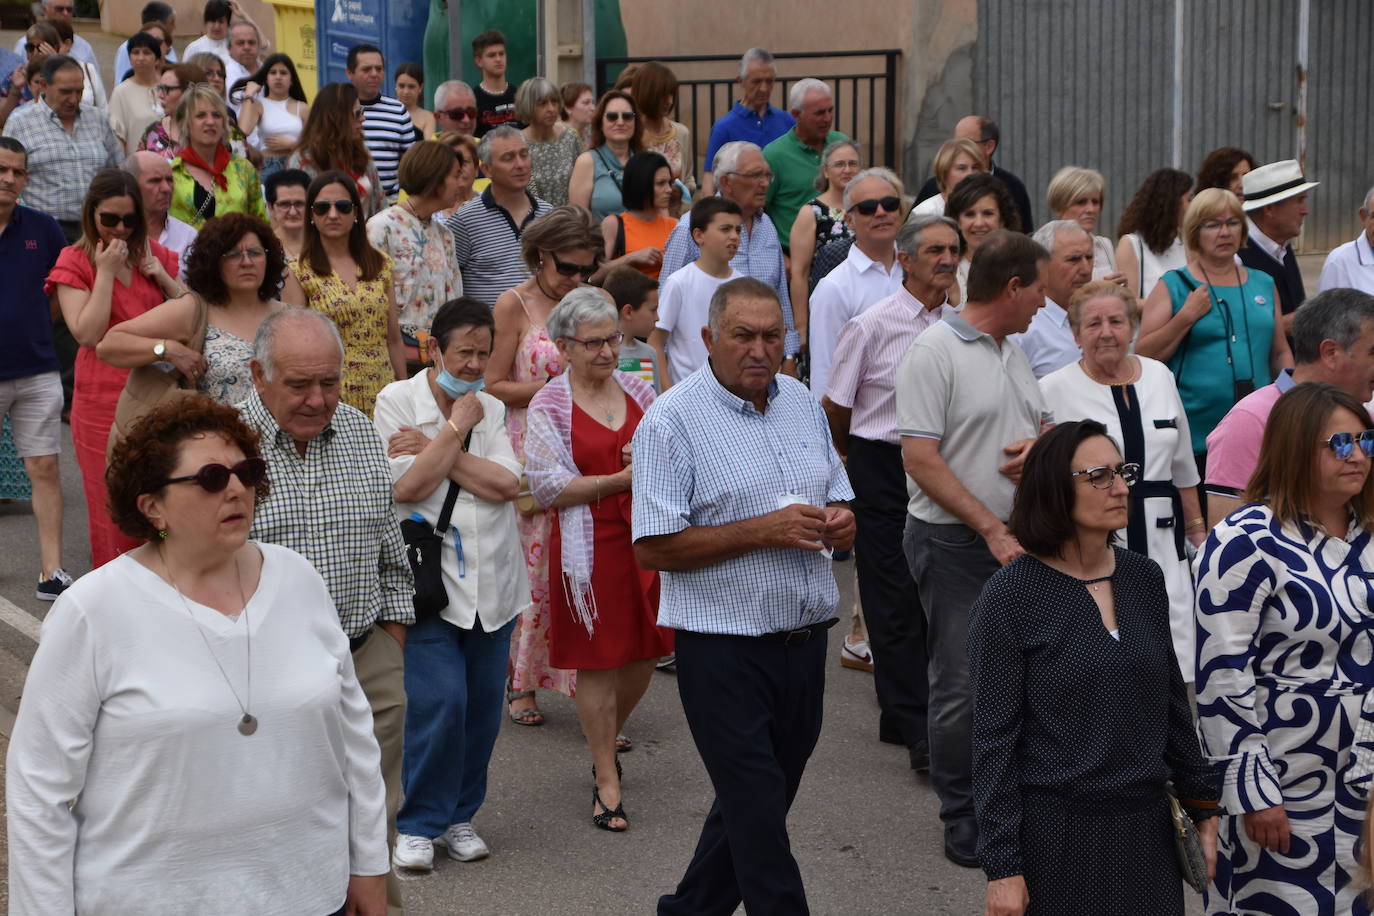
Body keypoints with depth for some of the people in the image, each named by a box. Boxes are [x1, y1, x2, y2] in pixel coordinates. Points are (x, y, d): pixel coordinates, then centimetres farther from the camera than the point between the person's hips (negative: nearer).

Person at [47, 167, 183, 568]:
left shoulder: (153, 254, 11)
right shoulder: (74, 261, -1)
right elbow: (87, 333, -13)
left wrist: (164, 278, -4)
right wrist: (105, 271, -13)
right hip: (104, 398, -4)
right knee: (113, 508, 2)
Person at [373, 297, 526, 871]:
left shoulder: (491, 409, 11)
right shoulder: (397, 401, -1)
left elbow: (506, 484, -6)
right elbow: (407, 486, -13)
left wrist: (436, 450, -11)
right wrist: (456, 428, -10)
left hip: (491, 581, 4)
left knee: (483, 704, 7)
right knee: (439, 700, -12)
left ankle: (459, 815, 23)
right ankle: (418, 823, 4)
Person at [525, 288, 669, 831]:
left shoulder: (640, 392, 9)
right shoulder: (549, 406, -4)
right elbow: (548, 486, -11)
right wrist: (619, 480, -18)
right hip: (589, 547, -4)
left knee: (644, 654, 11)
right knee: (598, 662, 1)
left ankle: (606, 739, 39)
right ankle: (606, 780, 13)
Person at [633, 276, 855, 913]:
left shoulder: (802, 403, 10)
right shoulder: (672, 421, -11)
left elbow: (836, 499, 20)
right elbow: (653, 549, -17)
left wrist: (840, 521, -5)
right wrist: (764, 531, -21)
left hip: (805, 639, 7)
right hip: (724, 650, -7)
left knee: (756, 803, 17)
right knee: (757, 813, -3)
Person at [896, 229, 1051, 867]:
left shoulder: (1013, 353, 14)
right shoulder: (934, 353, -12)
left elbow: (1045, 421, 26)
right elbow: (920, 457, -18)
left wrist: (1041, 445, 0)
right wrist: (992, 529, -18)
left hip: (1018, 539, 8)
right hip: (955, 544, -7)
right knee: (963, 686, -2)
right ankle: (961, 819, 11)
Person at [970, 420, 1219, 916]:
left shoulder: (1144, 578, 5)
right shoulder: (1008, 599, -11)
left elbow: (1172, 702, 14)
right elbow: (993, 740, -11)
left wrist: (1202, 803, 15)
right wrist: (1002, 867, -12)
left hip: (1147, 823, 5)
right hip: (1054, 832, -5)